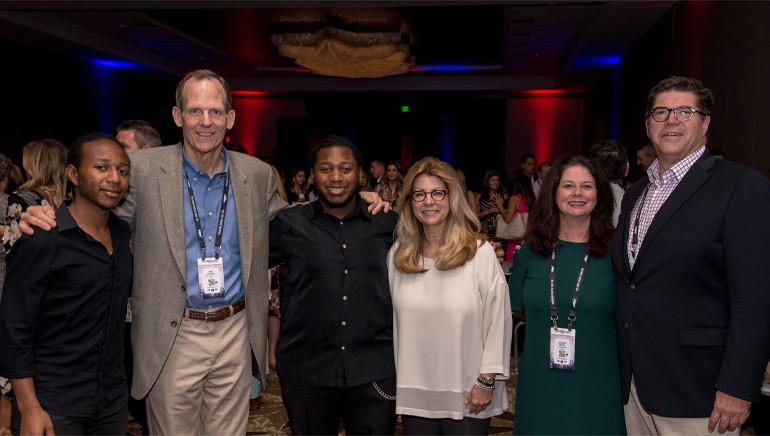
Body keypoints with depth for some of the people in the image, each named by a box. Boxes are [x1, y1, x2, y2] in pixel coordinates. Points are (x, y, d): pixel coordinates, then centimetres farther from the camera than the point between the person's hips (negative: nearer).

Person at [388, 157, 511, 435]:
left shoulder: (480, 252, -10)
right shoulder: (397, 255, 2)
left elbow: (498, 319, -8)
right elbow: (390, 319, 7)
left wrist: (487, 381, -7)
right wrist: (391, 379, 9)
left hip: (468, 396, -3)